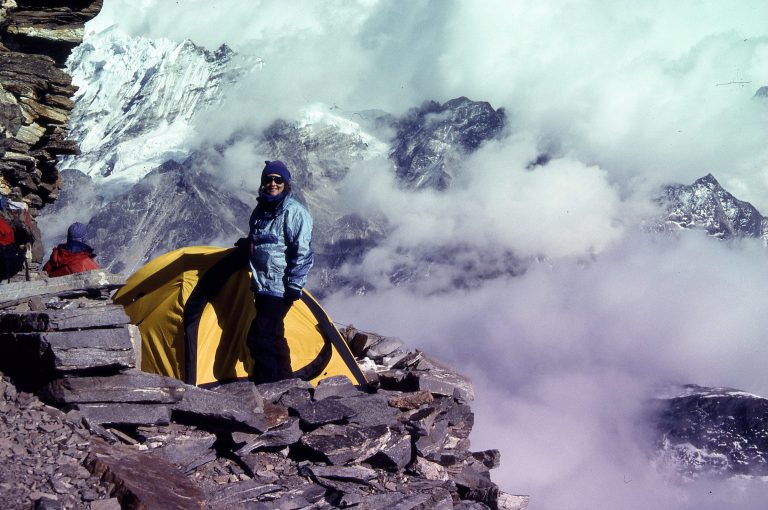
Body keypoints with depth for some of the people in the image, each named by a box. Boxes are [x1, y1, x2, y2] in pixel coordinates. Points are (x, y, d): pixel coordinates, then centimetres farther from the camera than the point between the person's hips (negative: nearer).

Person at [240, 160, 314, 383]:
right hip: (262, 285, 9)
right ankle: (284, 381, 29)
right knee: (273, 335, 17)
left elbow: (303, 252, -16)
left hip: (278, 287, -9)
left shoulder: (294, 211, -12)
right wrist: (246, 244, 15)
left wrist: (294, 285, -18)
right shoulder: (261, 209, 13)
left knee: (260, 337, -12)